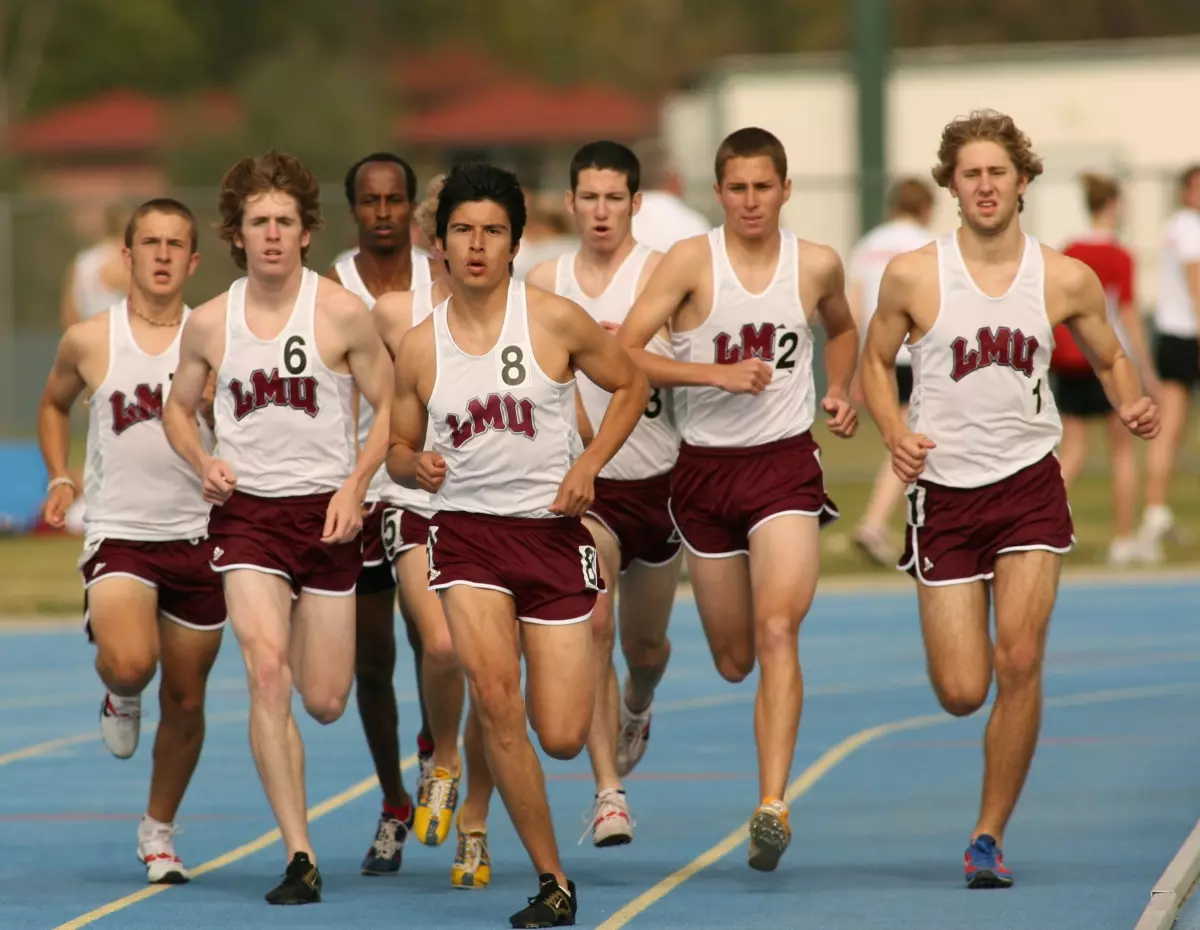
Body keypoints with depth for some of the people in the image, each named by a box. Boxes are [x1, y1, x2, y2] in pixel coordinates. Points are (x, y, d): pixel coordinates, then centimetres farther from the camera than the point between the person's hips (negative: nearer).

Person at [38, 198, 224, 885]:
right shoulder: (89, 341, 2)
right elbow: (55, 404, 21)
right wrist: (60, 479, 8)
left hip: (198, 537, 1)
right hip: (119, 535, -1)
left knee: (186, 700, 9)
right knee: (130, 661, -28)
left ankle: (159, 830, 30)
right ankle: (121, 699, 9)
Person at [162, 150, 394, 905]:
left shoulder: (344, 314, -5)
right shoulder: (210, 324, 2)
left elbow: (389, 407, 0)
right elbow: (179, 407, 17)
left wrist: (356, 484, -13)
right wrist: (203, 462, -4)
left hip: (326, 511, -1)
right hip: (247, 511, 1)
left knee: (324, 701, 3)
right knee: (267, 673, -19)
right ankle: (300, 857, -16)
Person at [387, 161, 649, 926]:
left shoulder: (555, 320, -4)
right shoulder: (420, 348, 1)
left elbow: (632, 385, 7)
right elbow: (399, 448, 13)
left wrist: (588, 464, -7)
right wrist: (415, 466, -11)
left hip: (552, 530, -1)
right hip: (467, 530, 1)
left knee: (562, 739, -3)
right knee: (495, 695, -22)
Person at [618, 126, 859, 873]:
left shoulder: (817, 265, 1)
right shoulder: (693, 261, -7)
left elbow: (842, 329, 25)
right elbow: (621, 354, -12)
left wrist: (840, 392, 7)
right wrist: (715, 372, -21)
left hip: (785, 462, 0)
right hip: (706, 467, 0)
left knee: (778, 630, -21)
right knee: (733, 661, 9)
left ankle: (773, 804, -27)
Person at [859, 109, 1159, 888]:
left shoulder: (1066, 281, 0)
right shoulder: (913, 276, -4)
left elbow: (1112, 361, 13)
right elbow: (876, 361, 8)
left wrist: (1134, 405, -9)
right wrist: (895, 433, -10)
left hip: (1030, 484, 0)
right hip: (945, 493, 0)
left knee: (1020, 664, -14)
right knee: (961, 693, -3)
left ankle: (990, 837, 2)